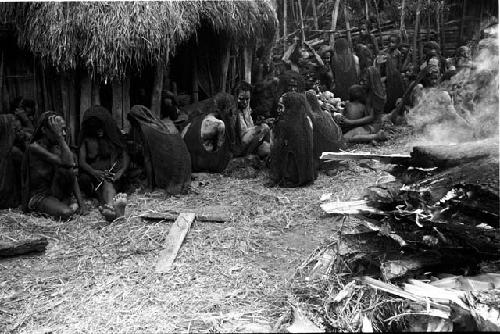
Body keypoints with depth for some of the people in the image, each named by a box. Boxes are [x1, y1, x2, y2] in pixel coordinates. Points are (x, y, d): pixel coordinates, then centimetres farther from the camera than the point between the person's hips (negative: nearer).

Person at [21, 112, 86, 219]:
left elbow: (72, 175, -3)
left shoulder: (57, 147, 3)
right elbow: (67, 163, -31)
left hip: (57, 193, 6)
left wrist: (81, 202, -11)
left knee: (68, 170, -22)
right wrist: (59, 137, -26)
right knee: (65, 213, -35)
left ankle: (64, 204, -7)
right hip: (38, 197, -6)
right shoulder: (34, 148, -17)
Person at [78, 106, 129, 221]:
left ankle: (110, 207, -71)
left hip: (113, 175, -1)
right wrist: (93, 171, -20)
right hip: (93, 175, 1)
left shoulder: (114, 137, 20)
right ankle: (113, 207, -66)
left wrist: (121, 171, -15)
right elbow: (82, 161, 4)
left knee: (107, 183, -35)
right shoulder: (86, 140, 17)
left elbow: (125, 156, 9)